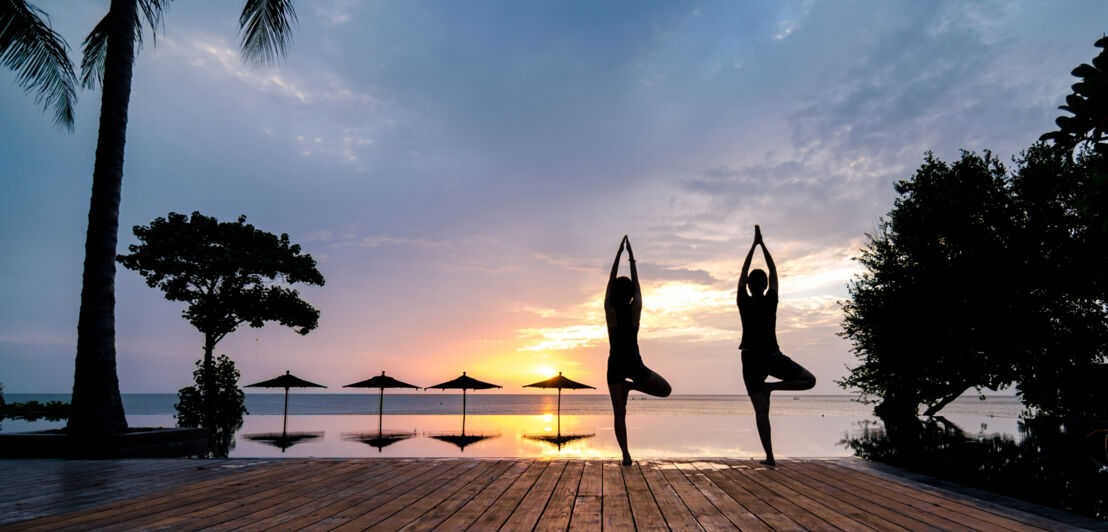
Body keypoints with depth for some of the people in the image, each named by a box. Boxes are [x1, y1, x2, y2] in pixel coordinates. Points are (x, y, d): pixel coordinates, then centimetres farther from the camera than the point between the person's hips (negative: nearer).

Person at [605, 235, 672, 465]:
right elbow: (636, 283, 8)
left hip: (615, 364, 1)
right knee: (665, 389, 20)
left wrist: (619, 254, 10)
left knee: (619, 414, 2)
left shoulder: (610, 310, -5)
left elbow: (611, 282, 5)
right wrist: (631, 258, 16)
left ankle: (626, 455, -8)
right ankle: (632, 385, -2)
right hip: (634, 363, -1)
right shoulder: (635, 308, -4)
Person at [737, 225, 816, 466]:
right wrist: (762, 244, 17)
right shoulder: (771, 300, -1)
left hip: (751, 358, 2)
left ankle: (769, 456, -11)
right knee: (809, 380, 15)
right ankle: (772, 386, -7)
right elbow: (774, 271, 10)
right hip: (772, 356, -2)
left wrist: (754, 244, 18)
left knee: (761, 409, -3)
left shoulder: (744, 302, 1)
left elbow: (743, 272, 11)